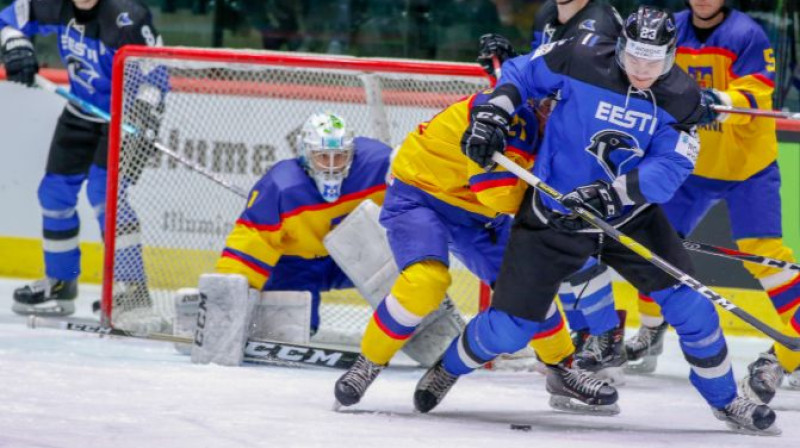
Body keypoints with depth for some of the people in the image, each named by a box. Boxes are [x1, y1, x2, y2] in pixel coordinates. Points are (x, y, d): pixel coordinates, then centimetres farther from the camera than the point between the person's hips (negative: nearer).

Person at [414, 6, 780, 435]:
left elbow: (669, 167, -21)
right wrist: (492, 115, -16)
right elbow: (521, 74, -1)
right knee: (507, 329, -4)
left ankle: (724, 399, 16)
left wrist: (613, 192, -34)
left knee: (689, 305, -6)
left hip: (630, 217, 2)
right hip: (555, 217, -2)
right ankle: (449, 368, 28)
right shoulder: (582, 59, -17)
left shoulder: (681, 96, -12)